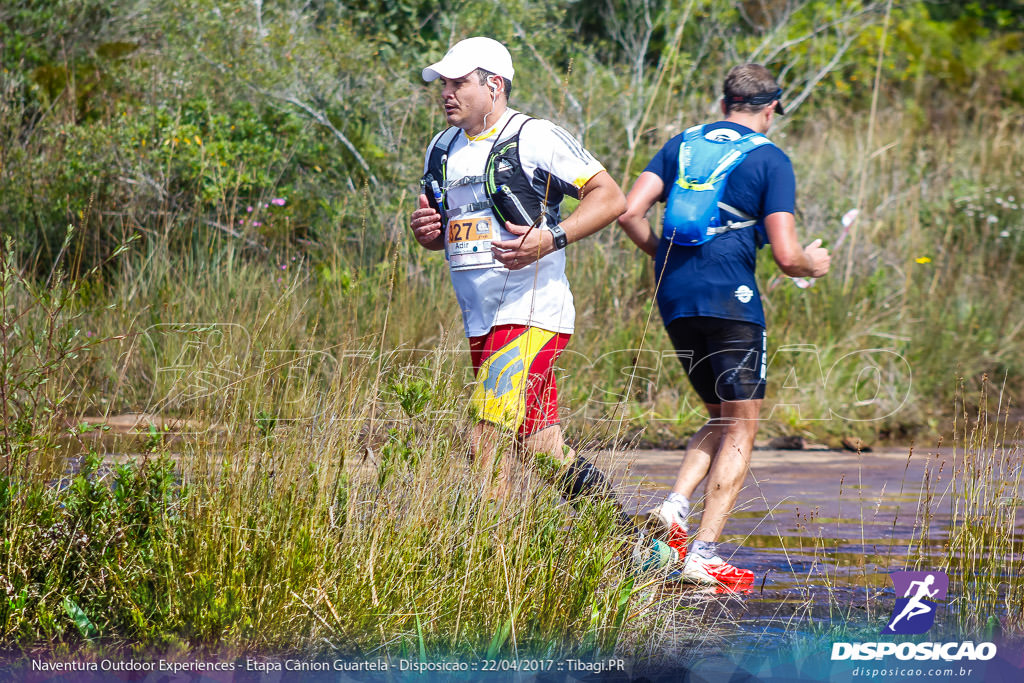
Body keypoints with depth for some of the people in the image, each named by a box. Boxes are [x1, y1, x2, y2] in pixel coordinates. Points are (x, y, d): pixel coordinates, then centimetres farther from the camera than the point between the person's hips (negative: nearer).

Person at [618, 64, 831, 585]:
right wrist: (813, 264, 14)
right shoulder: (770, 160, -1)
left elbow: (630, 214, 4)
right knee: (740, 430, 1)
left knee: (721, 420, 19)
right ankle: (703, 555, -7)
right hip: (730, 302, -6)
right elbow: (786, 255, -8)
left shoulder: (682, 144, 13)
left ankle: (674, 507, -2)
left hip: (674, 301, 6)